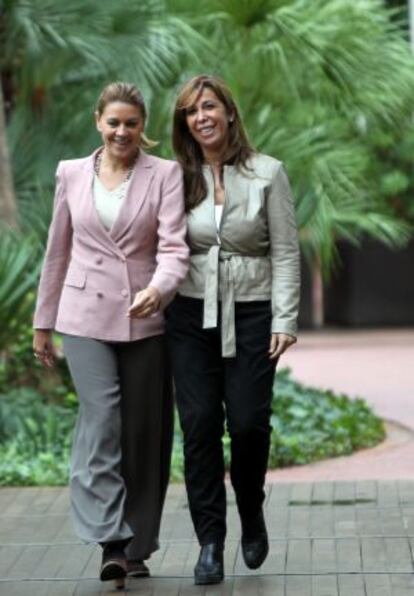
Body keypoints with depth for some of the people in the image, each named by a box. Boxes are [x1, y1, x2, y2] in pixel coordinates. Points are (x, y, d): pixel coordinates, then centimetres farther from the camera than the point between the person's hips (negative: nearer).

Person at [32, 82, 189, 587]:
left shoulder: (164, 174, 0)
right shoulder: (71, 174, 7)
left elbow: (174, 246, -11)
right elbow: (57, 251, 14)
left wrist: (157, 288, -31)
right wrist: (43, 321, 15)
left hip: (146, 319, 0)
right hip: (87, 317, 0)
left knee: (144, 432, 5)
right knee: (101, 419, -15)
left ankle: (137, 547, 16)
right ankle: (111, 541, -17)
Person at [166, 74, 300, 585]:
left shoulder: (267, 174, 0)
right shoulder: (178, 179, 6)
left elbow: (285, 252, -1)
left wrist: (284, 320, -7)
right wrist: (157, 300, 1)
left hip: (251, 313, -2)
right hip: (192, 316, 2)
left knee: (247, 423, -7)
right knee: (199, 425, -4)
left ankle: (252, 515, 21)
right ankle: (210, 541, 3)